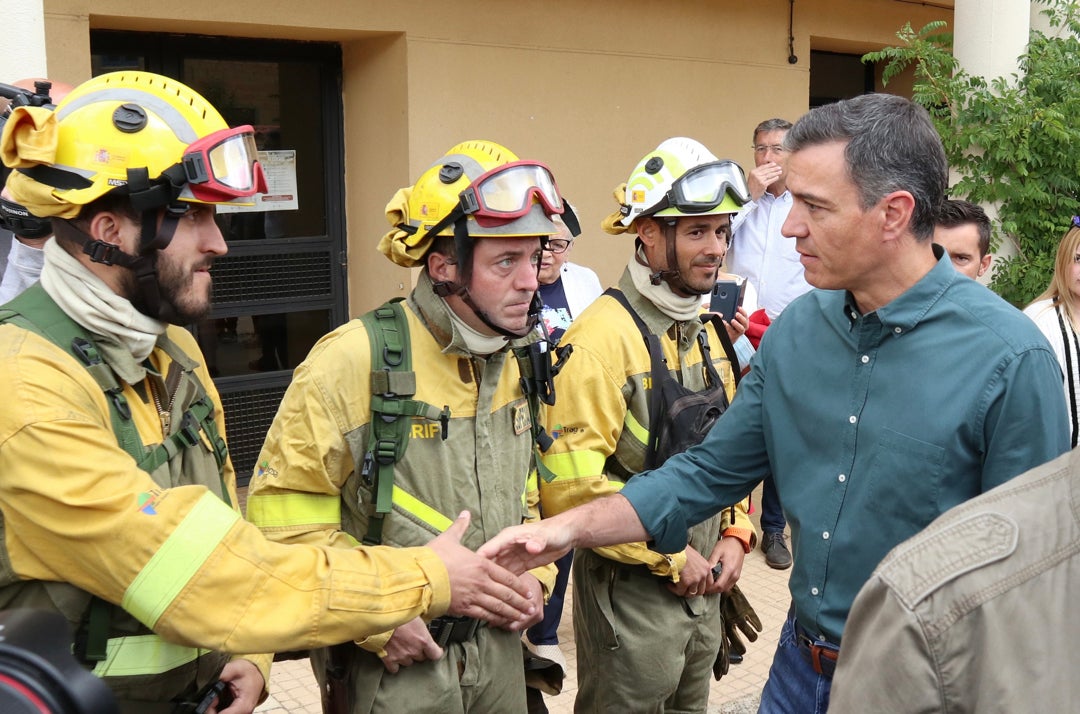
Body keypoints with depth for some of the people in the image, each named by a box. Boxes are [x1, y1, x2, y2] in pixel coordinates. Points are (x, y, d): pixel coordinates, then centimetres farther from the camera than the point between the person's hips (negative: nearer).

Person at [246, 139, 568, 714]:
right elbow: (284, 509, -18)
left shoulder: (515, 360, 2)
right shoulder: (355, 361, -19)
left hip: (498, 645, 6)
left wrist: (533, 572, 5)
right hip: (394, 659, -6)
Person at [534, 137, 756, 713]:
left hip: (702, 588, 8)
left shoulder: (707, 332, 7)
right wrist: (671, 557, -18)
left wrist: (735, 534, 4)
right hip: (631, 593, -7)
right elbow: (570, 485, -26)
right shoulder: (601, 336, -20)